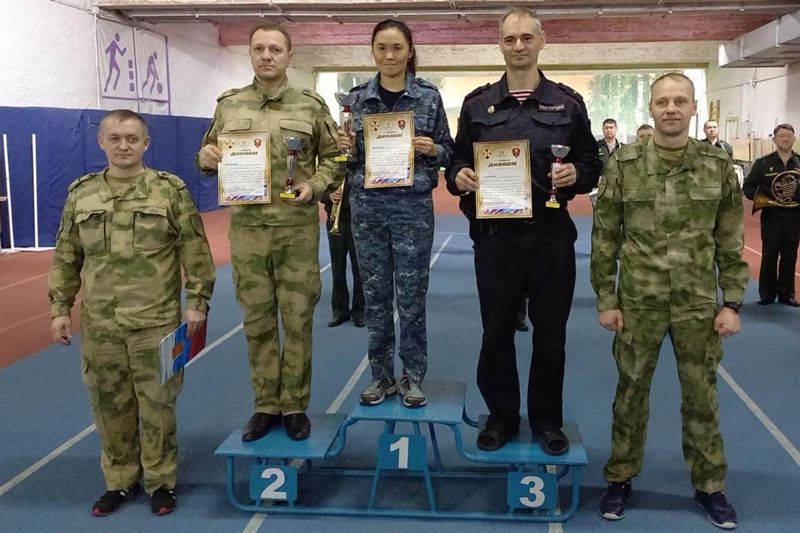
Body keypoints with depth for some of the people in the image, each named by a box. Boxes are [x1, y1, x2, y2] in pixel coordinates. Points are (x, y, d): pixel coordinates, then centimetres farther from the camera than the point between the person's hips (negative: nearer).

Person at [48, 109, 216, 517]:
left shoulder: (170, 189, -2)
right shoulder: (81, 193, 6)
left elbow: (194, 251, -2)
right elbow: (66, 257, 11)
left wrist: (197, 301, -6)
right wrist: (60, 308, 7)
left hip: (156, 322, -3)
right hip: (99, 325, 3)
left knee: (157, 405, 5)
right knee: (110, 407, 12)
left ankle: (161, 481, 22)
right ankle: (120, 480, 29)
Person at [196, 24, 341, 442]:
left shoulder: (311, 106, 1)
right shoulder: (228, 105, 7)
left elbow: (333, 157, 6)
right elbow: (209, 157, 15)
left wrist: (314, 187, -11)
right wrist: (205, 159, -8)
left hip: (298, 229, -2)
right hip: (246, 228, 2)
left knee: (298, 320, 5)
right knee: (257, 320, 9)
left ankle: (295, 406, 19)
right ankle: (266, 405, 22)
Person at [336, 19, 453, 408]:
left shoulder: (429, 96, 1)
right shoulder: (359, 97, 6)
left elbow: (448, 152, 6)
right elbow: (353, 155, 13)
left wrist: (432, 149, -15)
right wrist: (348, 148, -9)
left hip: (413, 207, -2)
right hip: (368, 206, 2)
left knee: (411, 295, 3)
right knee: (375, 294, 8)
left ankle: (413, 376, 16)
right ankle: (382, 375, 20)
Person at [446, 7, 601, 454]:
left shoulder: (568, 103, 6)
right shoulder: (477, 103, 8)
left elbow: (593, 165, 8)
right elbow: (458, 163, 10)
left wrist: (577, 175, -14)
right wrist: (459, 177, -12)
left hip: (552, 235, 0)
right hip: (495, 236, 1)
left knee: (551, 332, 8)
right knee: (496, 331, 8)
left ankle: (547, 420, 24)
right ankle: (502, 416, 25)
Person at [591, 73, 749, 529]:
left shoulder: (719, 166, -1)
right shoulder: (624, 164, -4)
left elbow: (731, 242, 3)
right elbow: (604, 237, -1)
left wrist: (732, 303, -1)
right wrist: (606, 299, -4)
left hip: (698, 303, 1)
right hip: (638, 301, -1)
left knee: (702, 395, 11)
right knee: (631, 392, 11)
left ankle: (710, 485, 28)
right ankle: (621, 479, 28)